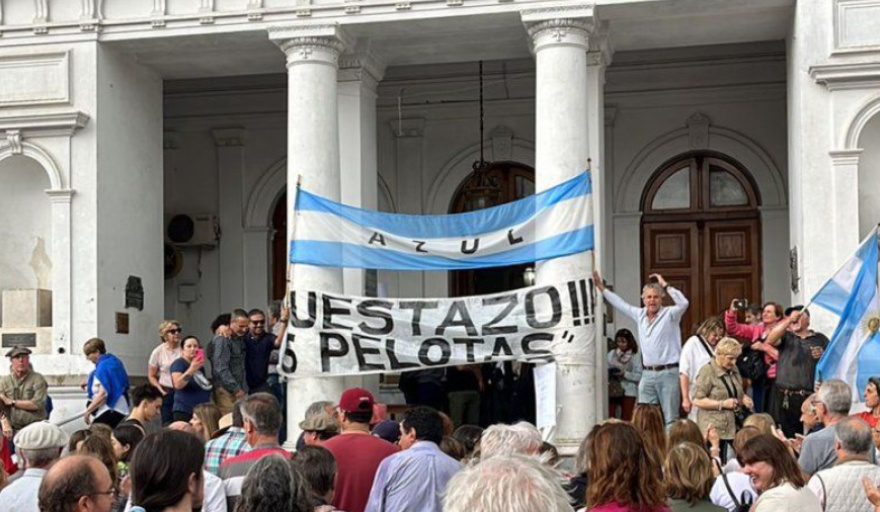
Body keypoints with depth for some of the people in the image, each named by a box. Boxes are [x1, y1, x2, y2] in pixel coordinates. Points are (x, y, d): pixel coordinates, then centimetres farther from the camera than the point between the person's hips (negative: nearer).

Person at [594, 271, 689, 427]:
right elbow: (619, 303, 23)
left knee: (670, 418, -3)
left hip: (668, 374, -5)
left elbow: (683, 303, -22)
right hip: (647, 374, 5)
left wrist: (665, 285, -18)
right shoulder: (640, 315, 13)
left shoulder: (669, 314, -3)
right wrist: (602, 288, 26)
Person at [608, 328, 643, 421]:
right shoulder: (611, 354, 6)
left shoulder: (635, 356, -2)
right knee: (609, 417, -7)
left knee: (626, 420, 6)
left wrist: (625, 374, -17)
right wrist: (609, 374, -13)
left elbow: (639, 376, -7)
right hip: (612, 390, 2)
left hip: (628, 391, -2)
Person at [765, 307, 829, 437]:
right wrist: (788, 321, -13)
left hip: (811, 397, 0)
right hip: (784, 397, 0)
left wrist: (822, 356, -4)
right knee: (785, 437, -5)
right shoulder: (786, 337, 16)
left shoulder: (820, 339, 16)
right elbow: (770, 340, -5)